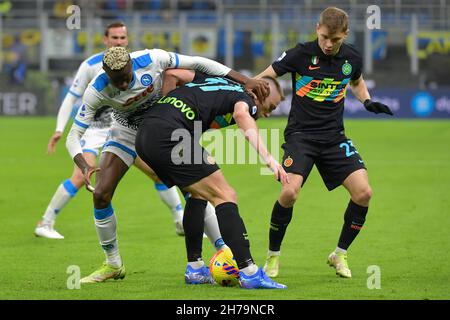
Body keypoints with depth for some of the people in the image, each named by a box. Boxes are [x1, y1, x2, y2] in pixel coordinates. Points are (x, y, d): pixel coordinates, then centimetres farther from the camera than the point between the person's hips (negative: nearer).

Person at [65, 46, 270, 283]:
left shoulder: (151, 59, -30)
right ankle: (113, 265, 9)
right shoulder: (96, 91, -29)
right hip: (126, 133, 1)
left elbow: (198, 63, -18)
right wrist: (84, 167, -46)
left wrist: (245, 81, -20)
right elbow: (73, 136, -25)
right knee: (100, 195, -10)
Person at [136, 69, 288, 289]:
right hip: (169, 134, -9)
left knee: (198, 194, 25)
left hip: (144, 136, 9)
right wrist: (268, 158, -32)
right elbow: (242, 114, -21)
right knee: (224, 196, -6)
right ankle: (249, 272, -13)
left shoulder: (215, 81, 29)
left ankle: (194, 267, 23)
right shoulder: (244, 97, 5)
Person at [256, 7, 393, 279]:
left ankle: (340, 255, 10)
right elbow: (264, 78, -4)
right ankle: (273, 256, -1)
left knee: (364, 193, -11)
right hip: (300, 134, -4)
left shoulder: (352, 58, 1)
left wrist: (368, 102, 6)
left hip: (334, 136, 4)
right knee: (289, 193, -24)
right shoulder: (301, 54, -10)